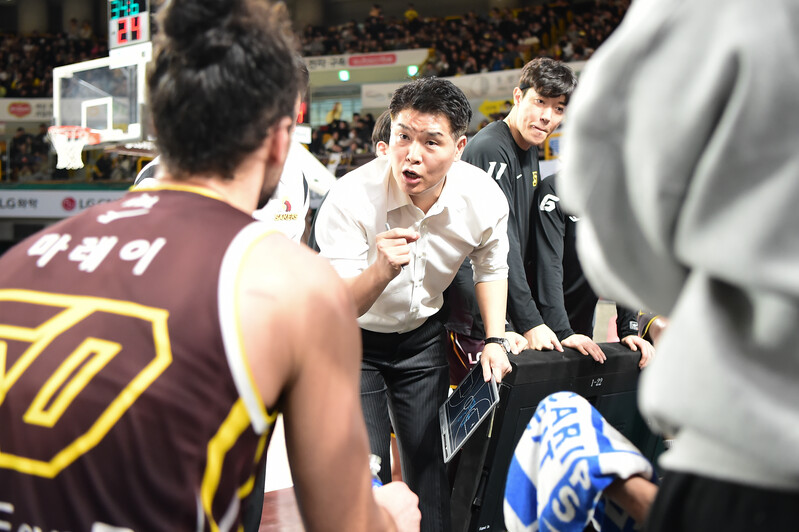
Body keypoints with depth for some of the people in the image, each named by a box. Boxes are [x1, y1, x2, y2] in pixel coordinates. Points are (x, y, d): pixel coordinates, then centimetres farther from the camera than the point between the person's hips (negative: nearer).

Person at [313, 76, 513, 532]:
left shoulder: (484, 199, -19)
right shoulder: (351, 198, -30)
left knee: (431, 466, 11)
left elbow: (491, 267, 4)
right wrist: (381, 272, -49)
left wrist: (496, 338, -4)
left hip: (423, 336, 3)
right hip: (354, 340, -3)